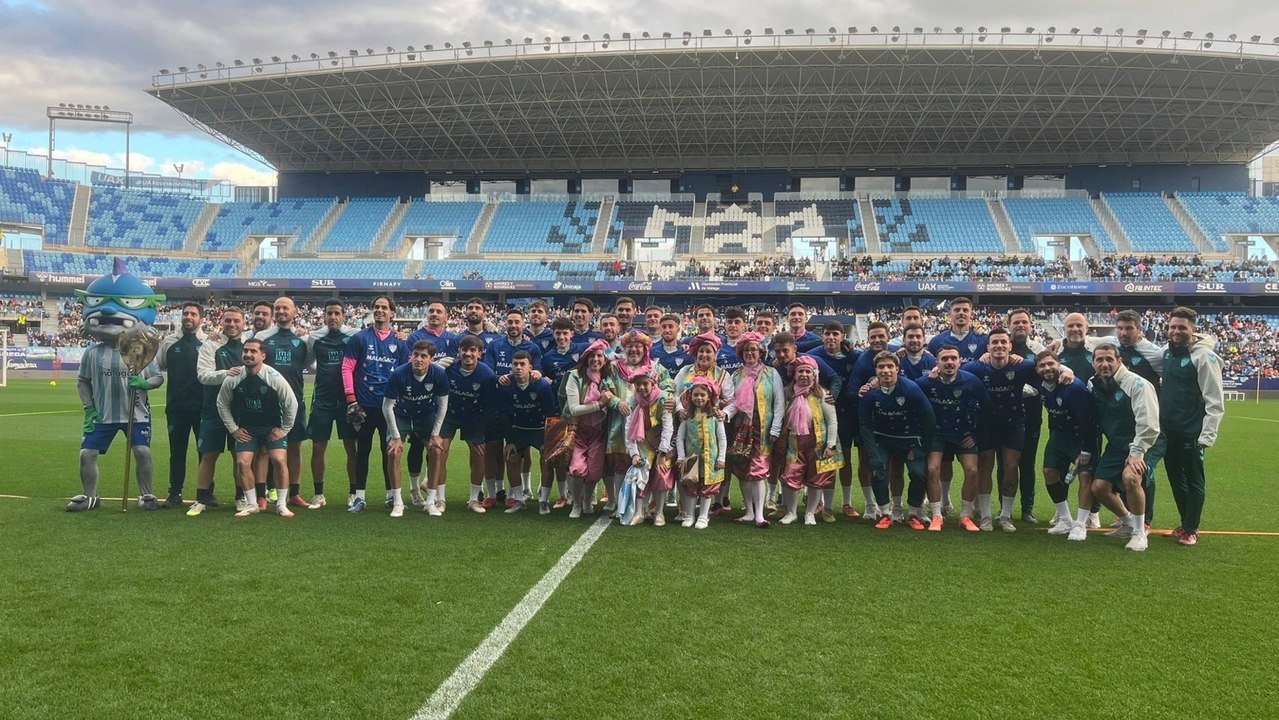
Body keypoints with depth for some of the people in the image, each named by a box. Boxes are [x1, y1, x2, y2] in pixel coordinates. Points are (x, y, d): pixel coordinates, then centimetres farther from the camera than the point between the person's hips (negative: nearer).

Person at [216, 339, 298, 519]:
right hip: (246, 428, 2)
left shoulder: (275, 378, -19)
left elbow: (292, 404, -10)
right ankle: (251, 504, 6)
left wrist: (283, 430, -7)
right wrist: (233, 429, 1)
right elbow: (222, 404, 4)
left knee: (279, 459, -18)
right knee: (242, 462, -12)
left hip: (273, 427, -2)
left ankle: (281, 504, -3)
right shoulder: (233, 379, -12)